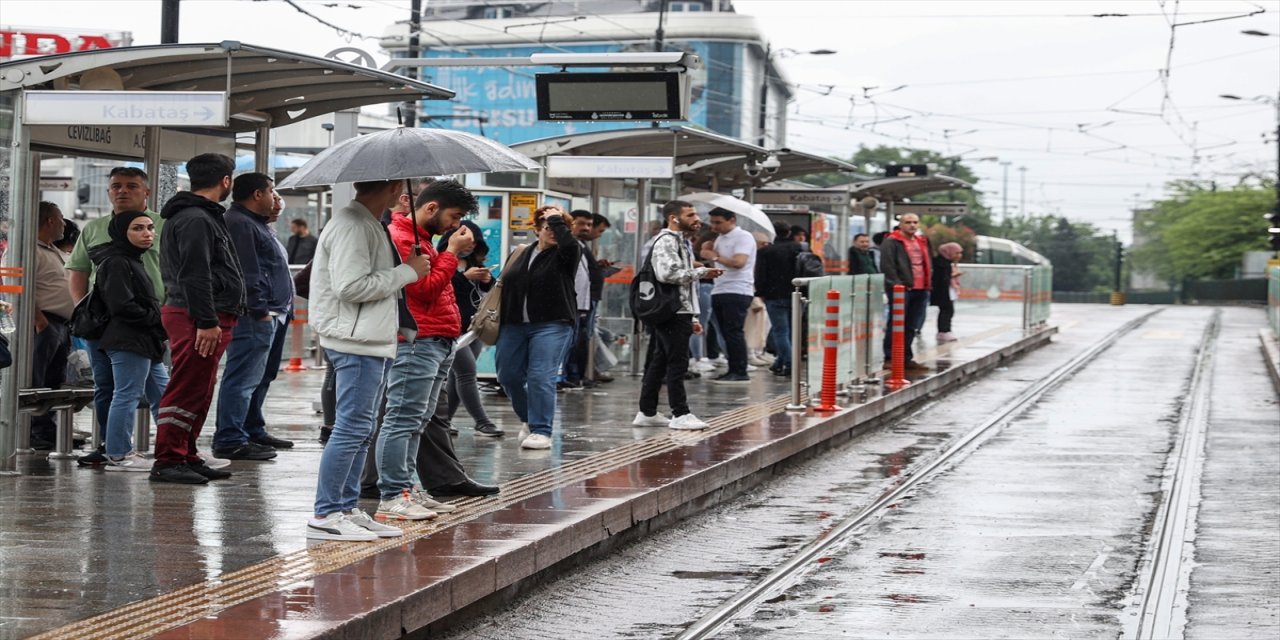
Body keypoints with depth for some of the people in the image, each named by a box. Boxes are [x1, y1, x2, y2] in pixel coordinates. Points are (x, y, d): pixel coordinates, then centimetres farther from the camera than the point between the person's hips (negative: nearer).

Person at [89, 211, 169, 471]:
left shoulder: (134, 261, 20)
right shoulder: (116, 264, -12)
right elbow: (123, 307, -20)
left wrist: (160, 326, 10)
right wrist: (160, 322, -14)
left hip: (145, 342, 11)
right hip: (129, 342, -11)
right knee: (128, 395, -8)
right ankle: (118, 455, -4)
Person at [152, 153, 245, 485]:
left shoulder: (201, 216, 21)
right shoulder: (196, 220, -14)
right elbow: (194, 276, -21)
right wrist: (207, 322, -24)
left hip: (208, 319, 11)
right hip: (198, 319, -11)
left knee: (199, 392, 15)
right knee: (186, 391, -9)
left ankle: (186, 457, 21)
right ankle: (167, 462, -8)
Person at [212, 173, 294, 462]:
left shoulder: (255, 223, 22)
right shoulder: (239, 224, -14)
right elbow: (247, 273, -20)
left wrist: (282, 308, 19)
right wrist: (260, 309, -21)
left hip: (269, 316, 11)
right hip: (254, 318, -11)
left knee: (257, 378, 19)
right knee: (243, 378, -11)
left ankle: (253, 432, 28)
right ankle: (230, 440, -10)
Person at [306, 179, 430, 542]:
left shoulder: (369, 225, 17)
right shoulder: (352, 226, -16)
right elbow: (350, 286, -24)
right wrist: (407, 272, -17)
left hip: (375, 341, 11)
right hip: (356, 341, -11)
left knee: (361, 429, 13)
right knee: (352, 427, -9)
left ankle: (346, 508, 19)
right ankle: (325, 515, -6)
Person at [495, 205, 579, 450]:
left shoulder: (564, 255, -1)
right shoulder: (520, 255, 14)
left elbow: (570, 244, -26)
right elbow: (505, 287, 19)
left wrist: (557, 219, -14)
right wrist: (498, 319, 15)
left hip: (551, 325, -6)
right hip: (514, 325, 6)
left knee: (541, 377, -13)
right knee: (508, 377, 7)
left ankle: (541, 431, -8)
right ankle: (530, 419, 28)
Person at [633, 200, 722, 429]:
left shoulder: (683, 242, 23)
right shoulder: (666, 241, -10)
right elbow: (668, 273, -25)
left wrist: (693, 318, 24)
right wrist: (702, 272, -16)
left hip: (681, 313, 10)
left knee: (659, 363, 11)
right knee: (677, 363, -9)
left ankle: (647, 413, 15)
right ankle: (680, 414, -7)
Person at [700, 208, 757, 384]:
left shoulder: (743, 237, -8)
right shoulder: (720, 238, 20)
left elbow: (738, 262, -20)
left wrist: (715, 257, -10)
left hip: (737, 291, -9)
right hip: (719, 291, 9)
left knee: (734, 333, -10)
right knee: (726, 334, 7)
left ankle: (740, 373, -8)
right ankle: (732, 371, 11)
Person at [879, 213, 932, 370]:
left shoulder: (921, 241, 19)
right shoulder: (891, 242, -6)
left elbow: (926, 263, 26)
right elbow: (887, 266, -13)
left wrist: (927, 284, 17)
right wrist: (897, 285, -18)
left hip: (919, 289, 8)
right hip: (901, 289, -8)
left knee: (912, 327, 10)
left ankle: (906, 358, 17)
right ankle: (890, 358, -1)